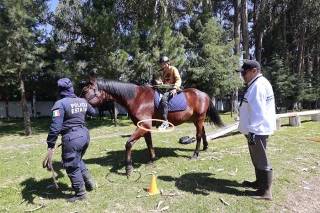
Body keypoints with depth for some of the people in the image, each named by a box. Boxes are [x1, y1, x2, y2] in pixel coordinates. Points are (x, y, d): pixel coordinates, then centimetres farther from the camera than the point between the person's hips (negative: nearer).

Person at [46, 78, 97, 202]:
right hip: (85, 134, 7)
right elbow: (93, 112, 25)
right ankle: (89, 182, 32)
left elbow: (56, 126, -19)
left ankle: (81, 193, 22)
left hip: (72, 137, -7)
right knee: (77, 160, 29)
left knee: (71, 166, 10)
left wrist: (51, 143, -11)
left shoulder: (60, 104, -13)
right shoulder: (83, 101, 6)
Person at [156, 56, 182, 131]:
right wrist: (160, 83, 2)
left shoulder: (173, 69, 0)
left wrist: (175, 88, -28)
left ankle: (165, 121, -39)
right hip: (166, 88, 9)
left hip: (172, 89, -9)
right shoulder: (164, 72, 22)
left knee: (163, 98, -35)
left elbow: (178, 80, -11)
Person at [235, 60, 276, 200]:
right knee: (257, 158, 21)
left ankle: (265, 191, 13)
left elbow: (258, 112, -25)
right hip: (256, 129, 11)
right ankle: (259, 182, 36)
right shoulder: (256, 84, 15)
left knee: (261, 160, 0)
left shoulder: (258, 85, -18)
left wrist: (251, 130, -24)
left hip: (257, 130, -11)